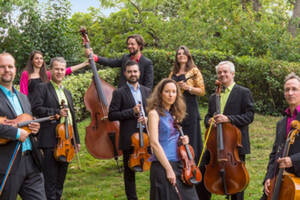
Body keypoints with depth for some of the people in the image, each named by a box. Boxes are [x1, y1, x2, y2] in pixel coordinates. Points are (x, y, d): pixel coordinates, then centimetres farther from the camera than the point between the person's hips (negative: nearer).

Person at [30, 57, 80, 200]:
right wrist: (57, 112, -18)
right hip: (51, 141, -7)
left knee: (61, 179, 12)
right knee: (50, 179, -7)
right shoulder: (42, 88, 0)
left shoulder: (67, 92, 22)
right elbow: (36, 108, -14)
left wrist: (76, 140, 20)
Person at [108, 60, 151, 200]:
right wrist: (132, 112, -15)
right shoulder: (119, 93, -2)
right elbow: (111, 115, -8)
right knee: (129, 171, 8)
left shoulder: (147, 91, 11)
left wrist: (148, 118, -6)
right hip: (129, 138, -3)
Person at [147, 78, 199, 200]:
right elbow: (154, 143, -14)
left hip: (179, 164, 7)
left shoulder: (173, 115, 15)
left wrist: (181, 140, 2)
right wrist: (169, 169, -19)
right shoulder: (154, 113, -6)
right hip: (162, 166, -7)